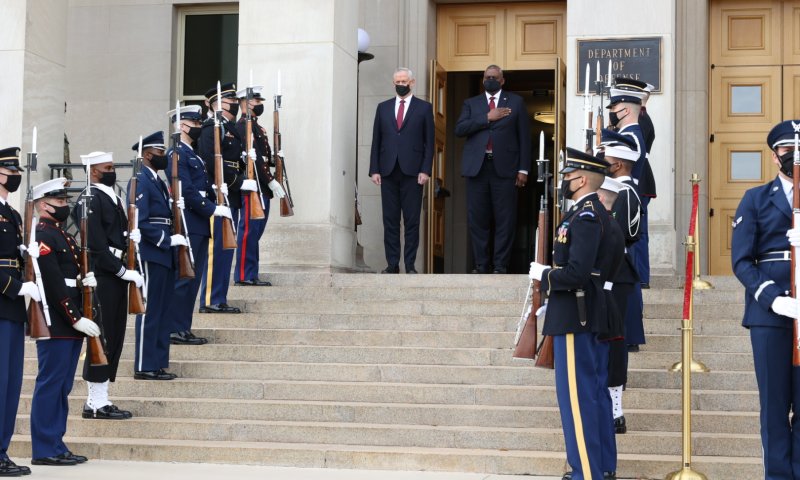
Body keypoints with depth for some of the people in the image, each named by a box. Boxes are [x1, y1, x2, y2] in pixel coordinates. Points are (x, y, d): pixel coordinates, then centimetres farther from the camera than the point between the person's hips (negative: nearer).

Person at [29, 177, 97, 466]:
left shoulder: (63, 236, 19)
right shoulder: (42, 236, -12)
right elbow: (53, 283, -19)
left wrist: (84, 281, 1)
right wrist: (76, 319, -19)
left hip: (71, 324, 10)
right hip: (56, 323, -10)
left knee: (62, 387, 12)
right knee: (50, 385, -5)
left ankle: (56, 445, 17)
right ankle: (45, 450, -1)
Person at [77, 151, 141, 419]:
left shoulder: (111, 196, 17)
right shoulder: (90, 200, -13)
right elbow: (97, 246, -18)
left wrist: (131, 236, 5)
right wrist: (124, 272, -17)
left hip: (115, 275, 10)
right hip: (102, 276, -10)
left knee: (113, 338, 11)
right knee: (102, 338, -5)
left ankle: (100, 399, 18)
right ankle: (95, 404, 1)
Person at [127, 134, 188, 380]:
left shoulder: (158, 181, 17)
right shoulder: (140, 181, -13)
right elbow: (140, 222, -19)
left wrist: (176, 206, 7)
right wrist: (168, 240, -19)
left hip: (164, 256, 10)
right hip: (151, 255, -10)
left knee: (163, 312, 12)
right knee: (150, 312, -5)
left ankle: (158, 364, 18)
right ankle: (144, 367, 0)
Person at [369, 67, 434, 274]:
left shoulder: (424, 108, 6)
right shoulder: (383, 107, 13)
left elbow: (429, 142, 3)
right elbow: (376, 141, 11)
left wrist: (425, 170, -7)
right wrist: (374, 170, 2)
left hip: (412, 171, -2)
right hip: (388, 171, 2)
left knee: (412, 220, -1)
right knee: (390, 220, 2)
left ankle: (410, 265, 2)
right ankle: (392, 264, 5)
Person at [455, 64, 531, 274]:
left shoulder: (516, 102, 10)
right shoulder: (471, 103, 14)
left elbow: (524, 137, 6)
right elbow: (459, 129, -2)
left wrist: (523, 169, -1)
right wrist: (487, 118, -10)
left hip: (504, 168, -2)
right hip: (477, 167, 2)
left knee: (505, 220, -3)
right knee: (478, 219, 2)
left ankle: (500, 266, 1)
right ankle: (481, 265, 9)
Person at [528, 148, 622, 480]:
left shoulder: (584, 216, -17)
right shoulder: (598, 213, 15)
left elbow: (576, 273, -26)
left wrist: (542, 274, -9)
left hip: (576, 317, -10)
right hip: (595, 315, 10)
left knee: (577, 396, -6)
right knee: (596, 393, 14)